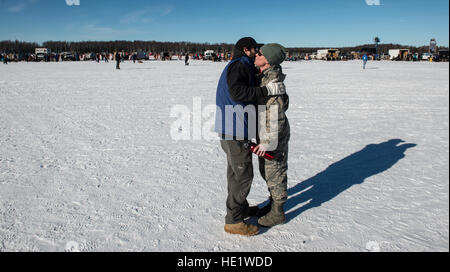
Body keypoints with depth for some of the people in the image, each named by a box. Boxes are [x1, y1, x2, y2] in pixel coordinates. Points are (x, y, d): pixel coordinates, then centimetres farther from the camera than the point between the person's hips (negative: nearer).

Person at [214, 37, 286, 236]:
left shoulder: (240, 67, 22)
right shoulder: (240, 65, -11)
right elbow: (237, 92, -29)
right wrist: (267, 90, -27)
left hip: (231, 129, 11)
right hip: (235, 131, -11)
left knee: (236, 171, 20)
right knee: (243, 174, -4)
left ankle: (241, 207, 35)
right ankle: (233, 221, 6)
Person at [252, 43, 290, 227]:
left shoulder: (274, 81, -24)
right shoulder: (263, 77, 6)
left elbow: (277, 115, -26)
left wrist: (268, 141, -25)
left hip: (274, 135, -9)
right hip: (264, 132, 9)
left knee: (275, 173, 5)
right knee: (266, 171, 21)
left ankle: (277, 213, 23)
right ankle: (273, 203, 39)